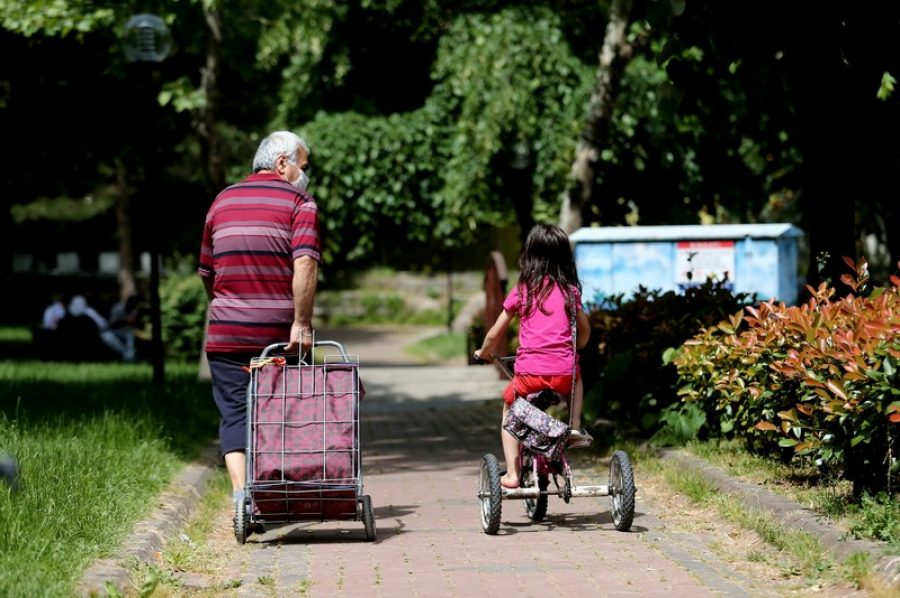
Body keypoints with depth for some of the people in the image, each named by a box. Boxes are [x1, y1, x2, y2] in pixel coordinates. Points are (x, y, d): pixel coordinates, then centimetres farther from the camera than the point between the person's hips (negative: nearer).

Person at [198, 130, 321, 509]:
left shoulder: (222, 202, 12)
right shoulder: (299, 203, -2)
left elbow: (206, 272, 19)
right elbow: (305, 264, -17)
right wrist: (302, 323, -18)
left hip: (226, 334, 3)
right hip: (283, 334, -2)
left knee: (235, 414, 1)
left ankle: (241, 493, -14)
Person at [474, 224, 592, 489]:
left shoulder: (521, 290, 4)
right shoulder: (570, 290, 9)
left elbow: (496, 333, 9)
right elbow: (584, 329, 22)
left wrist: (483, 353, 29)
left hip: (529, 372, -2)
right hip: (563, 372, 2)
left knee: (509, 408, 23)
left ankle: (512, 473, 12)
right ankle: (576, 429, 21)